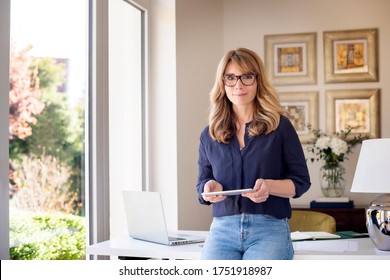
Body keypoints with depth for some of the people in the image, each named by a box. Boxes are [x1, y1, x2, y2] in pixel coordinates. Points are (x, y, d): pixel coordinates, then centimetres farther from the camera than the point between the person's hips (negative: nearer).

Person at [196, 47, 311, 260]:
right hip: (222, 228, 2)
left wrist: (270, 186, -14)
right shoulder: (209, 134, 12)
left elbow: (301, 181, 6)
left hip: (269, 228, -2)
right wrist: (209, 188, -6)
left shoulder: (280, 126, 4)